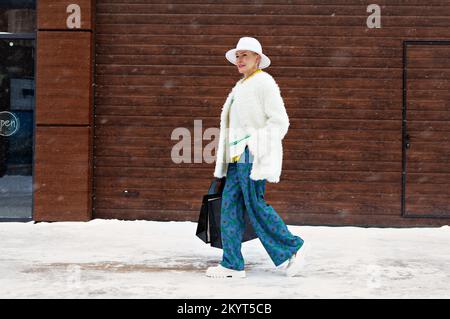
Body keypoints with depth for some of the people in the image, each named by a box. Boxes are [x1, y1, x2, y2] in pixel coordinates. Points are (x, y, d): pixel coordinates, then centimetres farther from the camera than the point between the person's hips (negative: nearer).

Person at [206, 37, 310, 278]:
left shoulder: (264, 82, -7)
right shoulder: (241, 86, 20)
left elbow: (280, 121, -13)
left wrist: (257, 148, -17)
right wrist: (225, 157, 18)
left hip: (254, 156, -9)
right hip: (238, 157, 9)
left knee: (255, 206, -8)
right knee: (230, 207, 4)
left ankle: (293, 247, 7)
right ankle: (232, 264, 7)